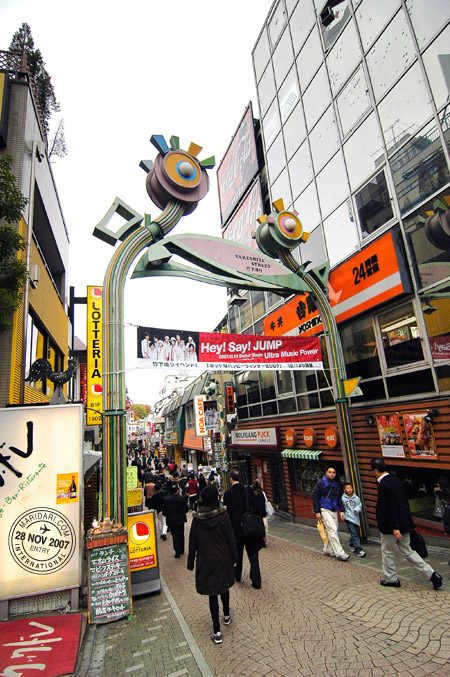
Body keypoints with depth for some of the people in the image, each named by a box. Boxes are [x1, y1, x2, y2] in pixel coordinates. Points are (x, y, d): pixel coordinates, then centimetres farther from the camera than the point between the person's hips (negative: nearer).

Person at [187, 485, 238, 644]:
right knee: (224, 587, 23)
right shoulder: (222, 515, -15)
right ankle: (226, 615, 45)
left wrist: (190, 563, 5)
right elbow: (230, 538, -9)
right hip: (223, 558, 1)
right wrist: (234, 558, 3)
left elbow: (193, 542, -4)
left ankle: (217, 632, 10)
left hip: (205, 561, 0)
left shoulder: (197, 518, -11)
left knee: (212, 593, 9)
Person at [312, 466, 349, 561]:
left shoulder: (336, 485, 11)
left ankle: (327, 550, 23)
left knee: (330, 531, 9)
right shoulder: (320, 483, -7)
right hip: (325, 510, -6)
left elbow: (339, 498, 19)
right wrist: (317, 512, -10)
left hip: (334, 511, 6)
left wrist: (341, 510, 10)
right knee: (332, 530, -13)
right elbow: (315, 498, -7)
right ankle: (339, 553, -11)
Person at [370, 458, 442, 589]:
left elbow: (390, 507, -25)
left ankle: (391, 579, 25)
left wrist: (395, 528, -21)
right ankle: (432, 574, 13)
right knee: (408, 551, 18)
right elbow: (404, 503, 12)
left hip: (390, 526, -8)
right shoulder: (396, 480, 4)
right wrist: (405, 523, 21)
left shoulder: (383, 485, -22)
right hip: (404, 523, 8)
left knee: (387, 552, 12)